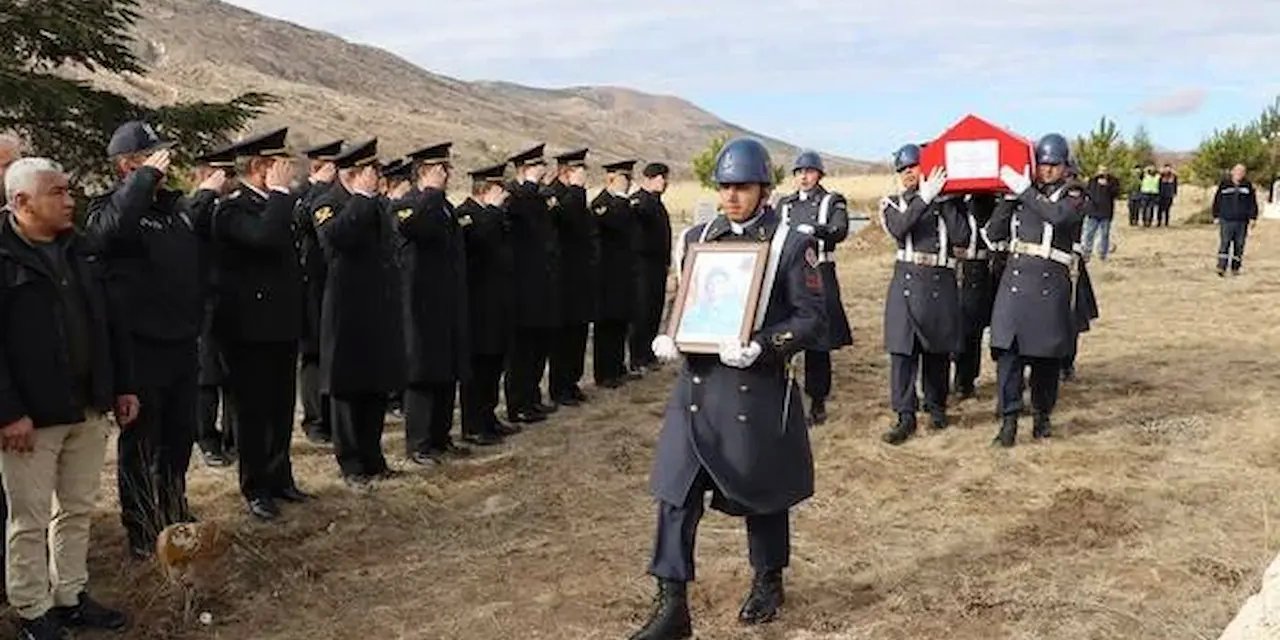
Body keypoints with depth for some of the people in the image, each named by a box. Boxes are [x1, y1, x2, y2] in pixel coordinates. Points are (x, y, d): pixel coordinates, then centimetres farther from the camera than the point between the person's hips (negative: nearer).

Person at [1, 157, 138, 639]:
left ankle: (71, 597, 28)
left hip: (89, 408, 6)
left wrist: (123, 386, 10)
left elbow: (111, 321, 13)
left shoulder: (80, 249, 9)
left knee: (78, 510, 15)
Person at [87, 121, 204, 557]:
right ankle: (141, 528, 20)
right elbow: (107, 230, -36)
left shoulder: (176, 204, 10)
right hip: (141, 346, -6)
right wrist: (145, 177, -30)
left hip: (183, 342, 7)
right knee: (141, 440, 6)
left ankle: (173, 509, 38)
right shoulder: (110, 207, -9)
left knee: (181, 434, 19)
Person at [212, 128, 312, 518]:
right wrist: (280, 191, -22)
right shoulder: (233, 209, -13)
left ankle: (279, 478, 26)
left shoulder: (276, 204, 13)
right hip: (250, 328, -8)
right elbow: (263, 237, -34)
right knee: (253, 410, 1)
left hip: (282, 325, 8)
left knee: (282, 408, 15)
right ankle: (255, 489, 11)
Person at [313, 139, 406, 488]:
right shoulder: (328, 204, -8)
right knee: (348, 391, 2)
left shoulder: (377, 205, 15)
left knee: (378, 388, 12)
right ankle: (351, 465, 11)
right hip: (349, 314, -7)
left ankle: (372, 458, 24)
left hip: (382, 313, 7)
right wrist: (362, 197, -23)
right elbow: (334, 236, -30)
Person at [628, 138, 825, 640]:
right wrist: (668, 337, -3)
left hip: (758, 388, -4)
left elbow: (813, 320, -8)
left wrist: (762, 347, -23)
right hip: (697, 383, 4)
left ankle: (768, 584, 36)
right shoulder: (698, 237, 8)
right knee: (675, 491, -1)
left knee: (761, 492, 12)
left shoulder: (791, 244, -6)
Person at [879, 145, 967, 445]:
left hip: (941, 284, 0)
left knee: (938, 350, 9)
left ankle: (936, 407, 27)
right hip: (906, 282, 0)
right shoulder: (893, 203, 8)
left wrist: (944, 201, -8)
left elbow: (962, 238, -7)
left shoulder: (949, 201, 8)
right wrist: (924, 197, -19)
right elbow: (898, 229, -14)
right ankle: (906, 417, -1)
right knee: (902, 349, -6)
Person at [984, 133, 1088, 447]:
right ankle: (1009, 419, -5)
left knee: (1047, 354, 6)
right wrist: (1009, 198, -3)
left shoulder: (1074, 196, 4)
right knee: (1008, 349, -8)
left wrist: (1023, 188, -19)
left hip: (1050, 283, -2)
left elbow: (1058, 215, -20)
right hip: (1015, 279, 2)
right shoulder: (1022, 195, 13)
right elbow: (994, 233, 8)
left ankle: (1043, 415, 23)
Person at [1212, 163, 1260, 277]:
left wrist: (1253, 218, 2)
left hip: (1242, 221, 2)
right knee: (1224, 244, -8)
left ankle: (1235, 268, 15)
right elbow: (1217, 201, 6)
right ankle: (1221, 267, -10)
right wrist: (1216, 216, 5)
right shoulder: (1224, 184, 2)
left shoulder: (1248, 186, 5)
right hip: (1226, 220, -2)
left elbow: (1253, 203, 7)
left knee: (1239, 245, 6)